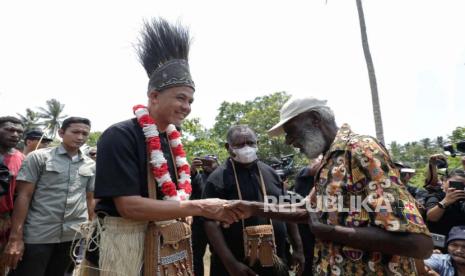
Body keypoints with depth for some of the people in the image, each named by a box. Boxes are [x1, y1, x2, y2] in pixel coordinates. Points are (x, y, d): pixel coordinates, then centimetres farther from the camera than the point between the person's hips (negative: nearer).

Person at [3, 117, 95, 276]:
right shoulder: (38, 157, -3)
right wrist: (15, 237, -11)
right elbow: (24, 196, -6)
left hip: (75, 236, 4)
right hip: (37, 236, -3)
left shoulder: (91, 166, 7)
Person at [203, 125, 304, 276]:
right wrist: (231, 263, -19)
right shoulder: (218, 178, -10)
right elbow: (211, 222, -14)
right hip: (238, 264, -4)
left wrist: (298, 248, 8)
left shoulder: (270, 173, 5)